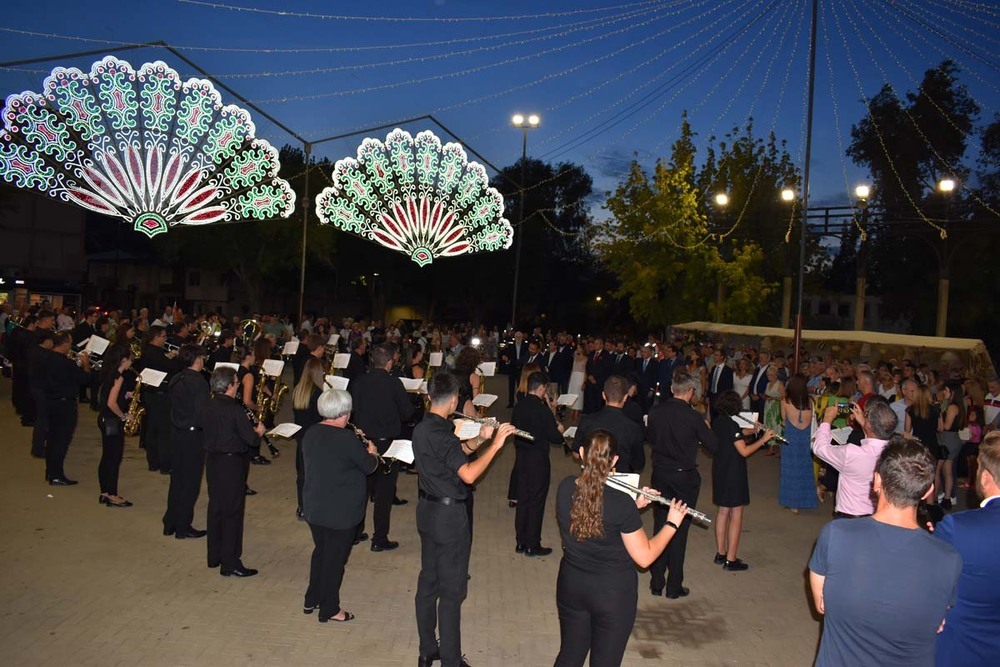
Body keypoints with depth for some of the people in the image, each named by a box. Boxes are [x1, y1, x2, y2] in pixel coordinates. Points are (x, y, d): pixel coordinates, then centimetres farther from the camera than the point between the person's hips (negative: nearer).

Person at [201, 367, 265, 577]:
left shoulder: (208, 407, 2)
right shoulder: (235, 409, -20)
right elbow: (250, 438, -20)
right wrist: (258, 431, 1)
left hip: (212, 461, 8)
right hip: (232, 463, -8)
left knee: (215, 507, 17)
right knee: (233, 512, -1)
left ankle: (214, 557, 28)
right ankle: (230, 564, 4)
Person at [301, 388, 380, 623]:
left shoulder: (311, 434, 0)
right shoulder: (346, 438, -23)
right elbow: (369, 466, -11)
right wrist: (372, 452, 9)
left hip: (313, 507, 7)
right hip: (340, 511, -7)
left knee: (320, 551, 24)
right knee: (335, 558, 8)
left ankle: (311, 600, 36)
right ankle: (329, 610, 21)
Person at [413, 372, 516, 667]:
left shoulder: (422, 429, 5)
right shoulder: (441, 434, -24)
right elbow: (468, 474, -32)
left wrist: (479, 439, 2)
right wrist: (495, 444, -26)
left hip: (428, 511, 9)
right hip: (449, 516, -9)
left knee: (428, 582, 17)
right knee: (452, 590, 2)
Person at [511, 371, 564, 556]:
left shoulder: (518, 406, 0)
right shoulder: (542, 409, -20)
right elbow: (555, 438, -17)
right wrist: (559, 430, 6)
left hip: (521, 457, 7)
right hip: (538, 460, -7)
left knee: (522, 500, 16)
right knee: (536, 501, 5)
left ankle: (521, 542, 24)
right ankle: (532, 545, 13)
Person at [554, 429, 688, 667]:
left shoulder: (564, 488, -11)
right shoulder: (621, 503, -26)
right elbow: (644, 557, -15)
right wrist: (672, 523, -5)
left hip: (571, 585, 4)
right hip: (613, 592, -4)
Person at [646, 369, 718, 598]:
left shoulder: (655, 412, -4)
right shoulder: (693, 417, -17)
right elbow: (713, 446, -7)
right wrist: (705, 429, 10)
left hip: (660, 475, 4)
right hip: (684, 477, -4)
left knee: (660, 527, 14)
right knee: (679, 530, 7)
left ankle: (656, 583, 21)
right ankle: (674, 586, 15)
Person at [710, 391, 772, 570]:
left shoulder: (717, 422, 3)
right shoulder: (732, 425, -21)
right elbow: (744, 451, -21)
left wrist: (751, 430, 10)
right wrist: (763, 439, -14)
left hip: (720, 473, 8)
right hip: (734, 474, -8)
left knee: (723, 512, 17)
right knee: (736, 515, 1)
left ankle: (720, 554, 26)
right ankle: (731, 560, 5)